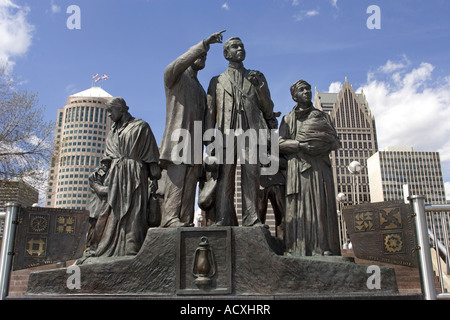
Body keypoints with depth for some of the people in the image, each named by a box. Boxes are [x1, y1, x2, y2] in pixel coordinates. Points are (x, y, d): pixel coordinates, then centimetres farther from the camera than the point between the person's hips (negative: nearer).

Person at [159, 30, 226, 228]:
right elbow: (182, 62, -12)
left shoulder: (200, 88, 31)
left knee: (190, 183, -1)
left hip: (195, 143, 7)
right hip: (179, 138, -6)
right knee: (176, 179, -17)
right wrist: (205, 44, -12)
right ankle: (171, 219, -20)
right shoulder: (173, 76, 12)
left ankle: (186, 222, -3)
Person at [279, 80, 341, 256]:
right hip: (298, 168, -2)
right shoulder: (288, 119, 17)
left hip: (320, 168, 2)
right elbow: (280, 143, 3)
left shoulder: (322, 116, 22)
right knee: (300, 207, -10)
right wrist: (301, 145, -11)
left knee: (322, 206, -6)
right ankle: (299, 250, -12)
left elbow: (336, 141, 16)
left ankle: (323, 248, -7)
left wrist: (324, 145, -6)